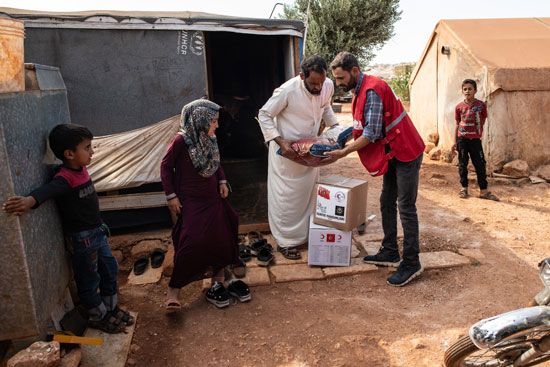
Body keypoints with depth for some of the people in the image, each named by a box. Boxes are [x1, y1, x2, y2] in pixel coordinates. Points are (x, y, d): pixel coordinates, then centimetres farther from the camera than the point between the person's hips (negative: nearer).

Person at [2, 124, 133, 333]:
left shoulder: (81, 169, -1)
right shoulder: (64, 178, -26)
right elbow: (48, 190, -47)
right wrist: (29, 200, -65)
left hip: (97, 231, 9)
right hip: (81, 238, -9)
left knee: (110, 270, 19)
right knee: (89, 279, 9)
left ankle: (112, 309, 38)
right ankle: (98, 317, 28)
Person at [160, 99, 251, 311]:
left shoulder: (209, 139, 1)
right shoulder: (182, 140, -18)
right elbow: (166, 166, -10)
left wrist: (222, 182, 5)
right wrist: (171, 196, -12)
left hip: (212, 198, 7)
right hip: (190, 201, -7)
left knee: (219, 239, 8)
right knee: (191, 243, -12)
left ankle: (218, 283, 24)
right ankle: (173, 290, 3)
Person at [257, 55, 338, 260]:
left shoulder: (328, 86, -10)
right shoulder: (287, 91, -26)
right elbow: (264, 115, -17)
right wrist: (281, 142, -27)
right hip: (286, 149, -6)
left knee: (309, 192, 15)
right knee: (285, 196, 1)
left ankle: (305, 234, 33)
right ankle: (285, 241, 15)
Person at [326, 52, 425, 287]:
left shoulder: (372, 90, -22)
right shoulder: (360, 89, 11)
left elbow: (372, 134, -25)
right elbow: (363, 125, 13)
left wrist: (343, 152, -20)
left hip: (406, 152, -10)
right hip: (393, 153, 10)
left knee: (406, 207, -6)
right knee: (387, 203, 12)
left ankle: (411, 263, 3)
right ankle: (390, 253, 22)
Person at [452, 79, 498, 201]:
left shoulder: (481, 105, -2)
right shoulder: (459, 107, 1)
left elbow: (482, 123, 7)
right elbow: (457, 125, 8)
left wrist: (479, 135, 6)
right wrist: (455, 142, 8)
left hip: (475, 139, -1)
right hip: (462, 139, 1)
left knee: (480, 165, 2)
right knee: (462, 164, 7)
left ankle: (484, 191, 9)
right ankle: (464, 188, 19)